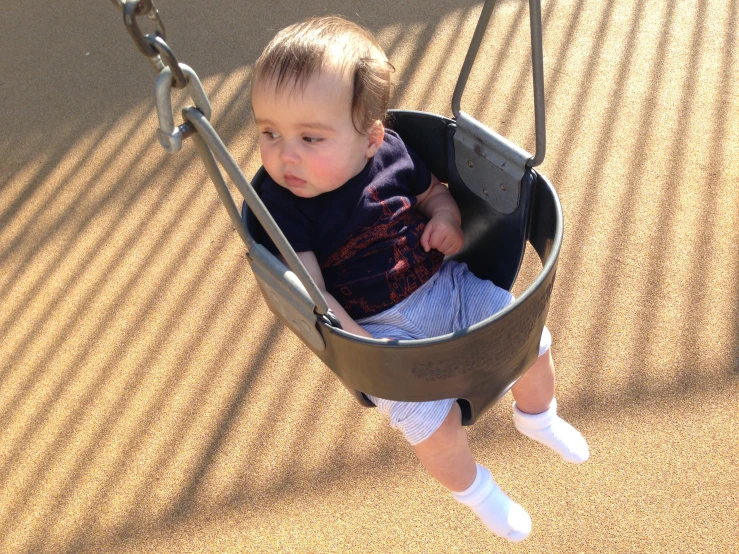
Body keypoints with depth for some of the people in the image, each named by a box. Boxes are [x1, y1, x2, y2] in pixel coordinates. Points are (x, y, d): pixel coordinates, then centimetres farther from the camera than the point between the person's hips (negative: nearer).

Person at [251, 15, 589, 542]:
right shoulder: (281, 202, -19)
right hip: (382, 329, -4)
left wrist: (446, 218, -10)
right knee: (434, 423, -18)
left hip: (450, 284, 4)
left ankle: (537, 415, 41)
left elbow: (435, 192, 12)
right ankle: (472, 488, 19)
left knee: (532, 340, 6)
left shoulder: (392, 151, -8)